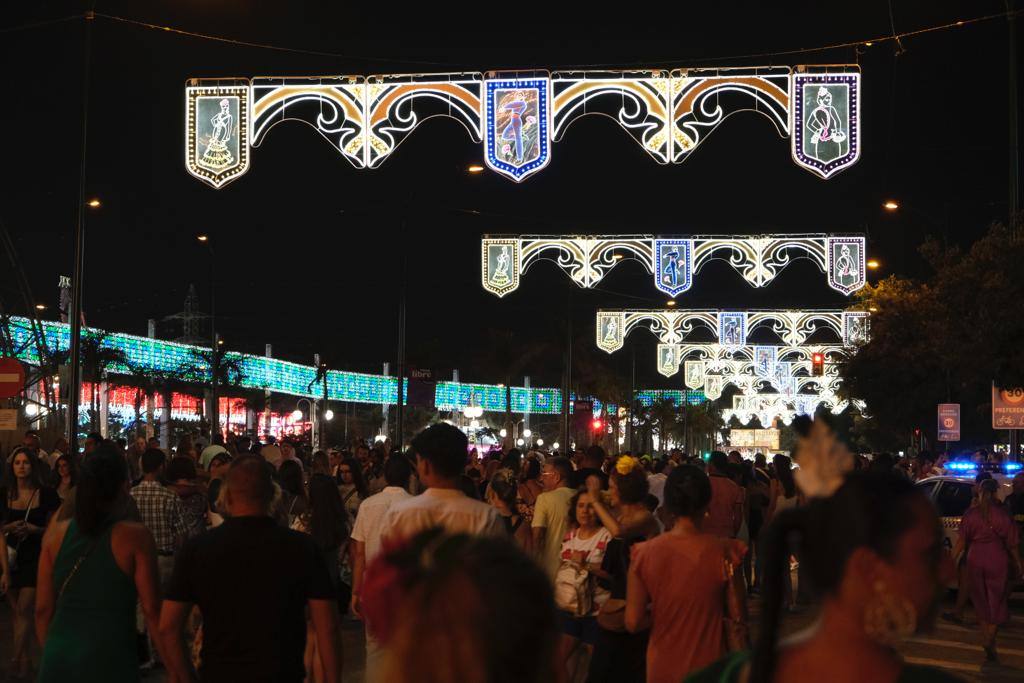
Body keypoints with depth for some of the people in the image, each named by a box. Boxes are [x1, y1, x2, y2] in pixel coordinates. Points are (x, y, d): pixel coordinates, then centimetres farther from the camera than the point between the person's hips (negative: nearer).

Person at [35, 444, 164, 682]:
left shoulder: (55, 534, 1)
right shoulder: (135, 537, -10)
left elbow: (43, 609, 5)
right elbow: (151, 610, -10)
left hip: (56, 662, 4)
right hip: (110, 662, -3)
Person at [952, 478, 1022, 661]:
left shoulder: (970, 514, -3)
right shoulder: (1002, 514, -7)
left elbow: (961, 541, -4)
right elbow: (1011, 543, -3)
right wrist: (1018, 562, 10)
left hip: (975, 560, 2)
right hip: (997, 560, -2)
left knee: (981, 600, 16)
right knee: (996, 601, 6)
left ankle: (986, 639, 25)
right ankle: (990, 641, -6)